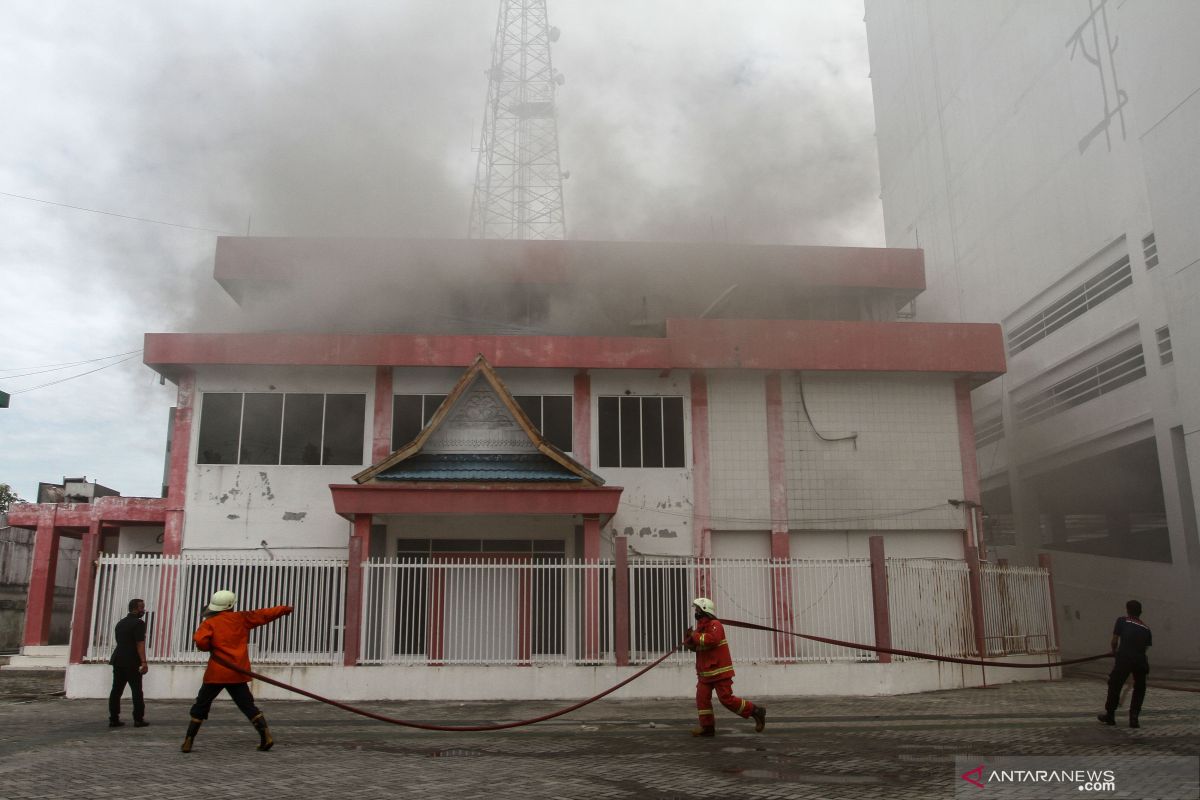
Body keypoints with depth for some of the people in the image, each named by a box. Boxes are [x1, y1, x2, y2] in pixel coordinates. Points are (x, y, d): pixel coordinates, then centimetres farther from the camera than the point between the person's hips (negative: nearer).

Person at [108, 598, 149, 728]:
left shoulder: (120, 623, 17)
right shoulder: (138, 623, -10)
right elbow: (140, 644, -17)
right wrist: (143, 662, -21)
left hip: (118, 660, 8)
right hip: (131, 662, -8)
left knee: (116, 690, 7)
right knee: (137, 691, -2)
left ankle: (114, 719, 7)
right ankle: (139, 719, -1)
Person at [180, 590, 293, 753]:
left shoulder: (210, 622, -2)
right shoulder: (242, 618, 6)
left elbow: (200, 641, -17)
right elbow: (264, 614, 11)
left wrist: (210, 647, 5)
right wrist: (284, 609, 23)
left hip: (217, 672, -2)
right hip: (238, 672, 2)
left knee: (201, 706, 12)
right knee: (248, 705, 7)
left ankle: (188, 742, 9)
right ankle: (266, 735, -5)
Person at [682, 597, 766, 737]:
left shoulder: (715, 625, -13)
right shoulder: (701, 626, 16)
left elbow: (712, 639, -32)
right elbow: (695, 647, 16)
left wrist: (695, 636, -21)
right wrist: (689, 640, -6)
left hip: (719, 671, -9)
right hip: (705, 672, 9)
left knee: (726, 699, -10)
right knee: (702, 698, -1)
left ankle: (756, 711, 3)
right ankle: (707, 727, 5)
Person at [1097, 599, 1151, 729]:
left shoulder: (1122, 621, 9)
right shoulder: (1146, 628, 17)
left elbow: (1114, 642, 10)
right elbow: (1145, 647, 16)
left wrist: (1115, 652, 30)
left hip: (1124, 659, -2)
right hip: (1140, 660, 2)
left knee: (1114, 686, 14)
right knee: (1139, 689, 21)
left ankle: (1110, 715, 26)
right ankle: (1134, 718, 14)